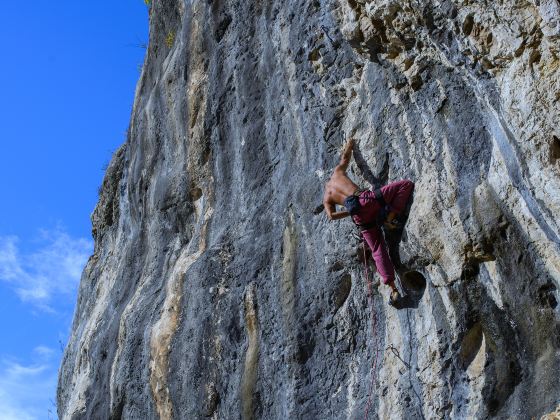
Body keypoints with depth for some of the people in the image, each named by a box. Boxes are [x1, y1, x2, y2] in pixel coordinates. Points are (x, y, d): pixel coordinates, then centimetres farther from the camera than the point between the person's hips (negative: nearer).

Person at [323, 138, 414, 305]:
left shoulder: (326, 199, 27)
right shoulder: (337, 173, 29)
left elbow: (331, 216, 9)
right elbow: (345, 156, 42)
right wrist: (350, 144, 62)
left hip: (360, 217, 2)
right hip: (367, 200, -2)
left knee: (378, 251, 3)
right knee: (406, 184, 9)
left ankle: (393, 288, -10)